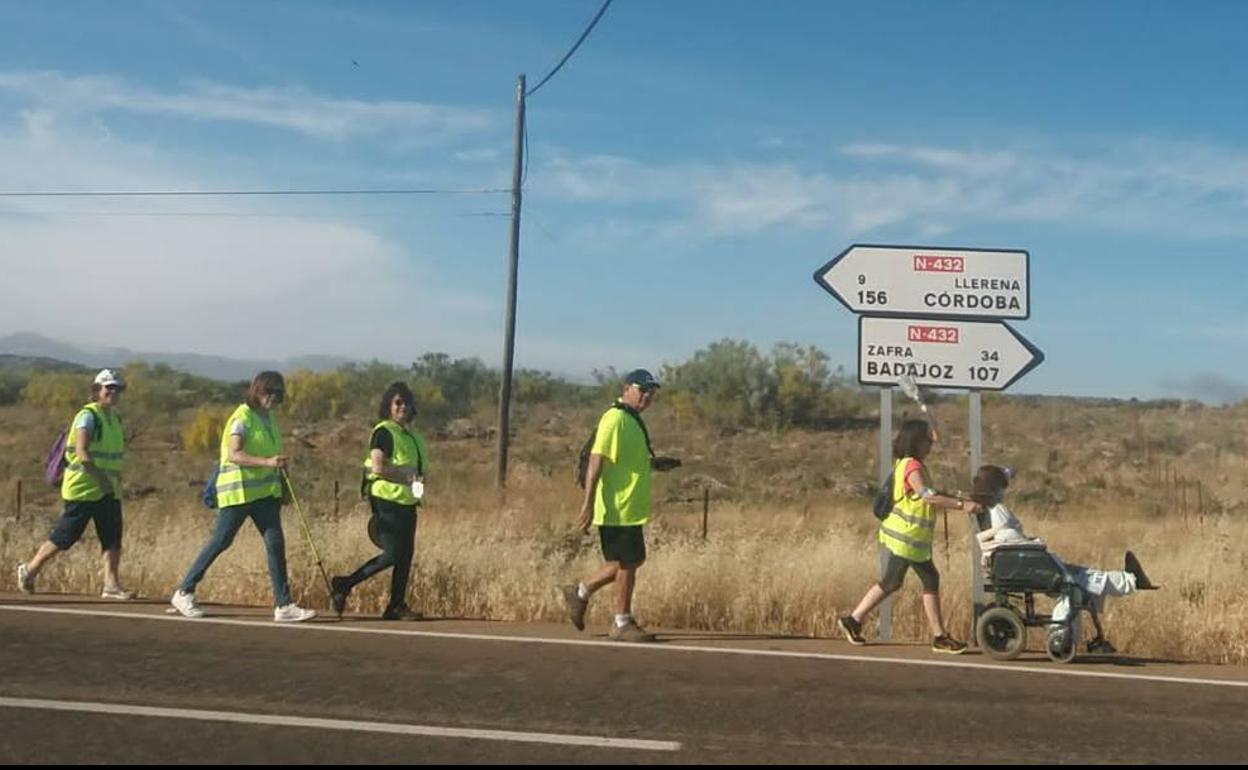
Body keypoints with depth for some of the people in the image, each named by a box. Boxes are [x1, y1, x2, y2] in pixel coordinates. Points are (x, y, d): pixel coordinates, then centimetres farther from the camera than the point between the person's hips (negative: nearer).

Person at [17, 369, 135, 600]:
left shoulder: (115, 419, 14)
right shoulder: (88, 416, -11)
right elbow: (82, 452, -22)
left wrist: (116, 478, 12)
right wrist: (101, 478, -27)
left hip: (109, 490, 7)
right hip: (83, 488, -7)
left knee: (113, 538, -1)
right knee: (64, 537, 1)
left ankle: (111, 585, -1)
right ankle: (30, 569, 21)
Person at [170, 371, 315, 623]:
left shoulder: (268, 418, 13)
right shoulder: (242, 418, -13)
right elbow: (234, 455, -25)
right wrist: (268, 462, -36)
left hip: (264, 492, 7)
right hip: (239, 491, -7)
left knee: (275, 542, -2)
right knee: (220, 542, 1)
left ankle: (284, 606, -1)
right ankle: (183, 593, 18)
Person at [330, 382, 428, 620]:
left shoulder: (411, 434, 17)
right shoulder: (384, 432, -10)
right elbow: (378, 467, -21)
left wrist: (419, 479, 7)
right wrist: (407, 477, -18)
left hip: (407, 502, 9)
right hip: (387, 500, -9)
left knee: (406, 553, 7)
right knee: (392, 554, -11)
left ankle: (396, 606, 14)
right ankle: (344, 584, 2)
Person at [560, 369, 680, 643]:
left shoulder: (632, 420, 16)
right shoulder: (615, 419, -15)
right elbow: (596, 460, -20)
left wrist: (656, 463, 12)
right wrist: (588, 504, -24)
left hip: (631, 507, 10)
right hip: (618, 507, -10)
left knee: (631, 561, 15)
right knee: (626, 563, -1)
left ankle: (580, 593, 26)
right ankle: (622, 624, 12)